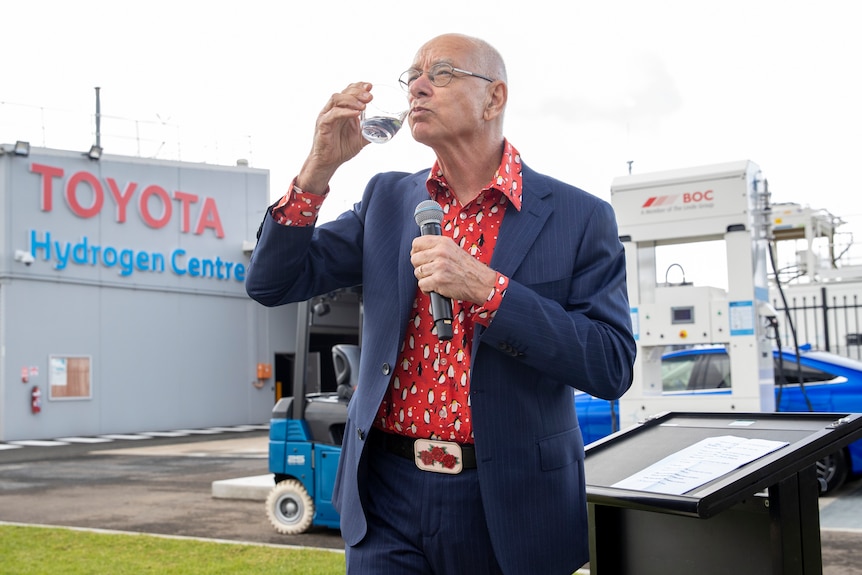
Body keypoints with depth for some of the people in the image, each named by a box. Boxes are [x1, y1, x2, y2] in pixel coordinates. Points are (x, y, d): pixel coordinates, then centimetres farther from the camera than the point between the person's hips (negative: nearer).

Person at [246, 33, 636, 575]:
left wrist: (485, 288, -23)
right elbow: (274, 283, 3)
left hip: (510, 505, -2)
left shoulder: (579, 217, -6)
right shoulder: (387, 199, 6)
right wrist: (320, 166, -9)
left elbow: (612, 367, -13)